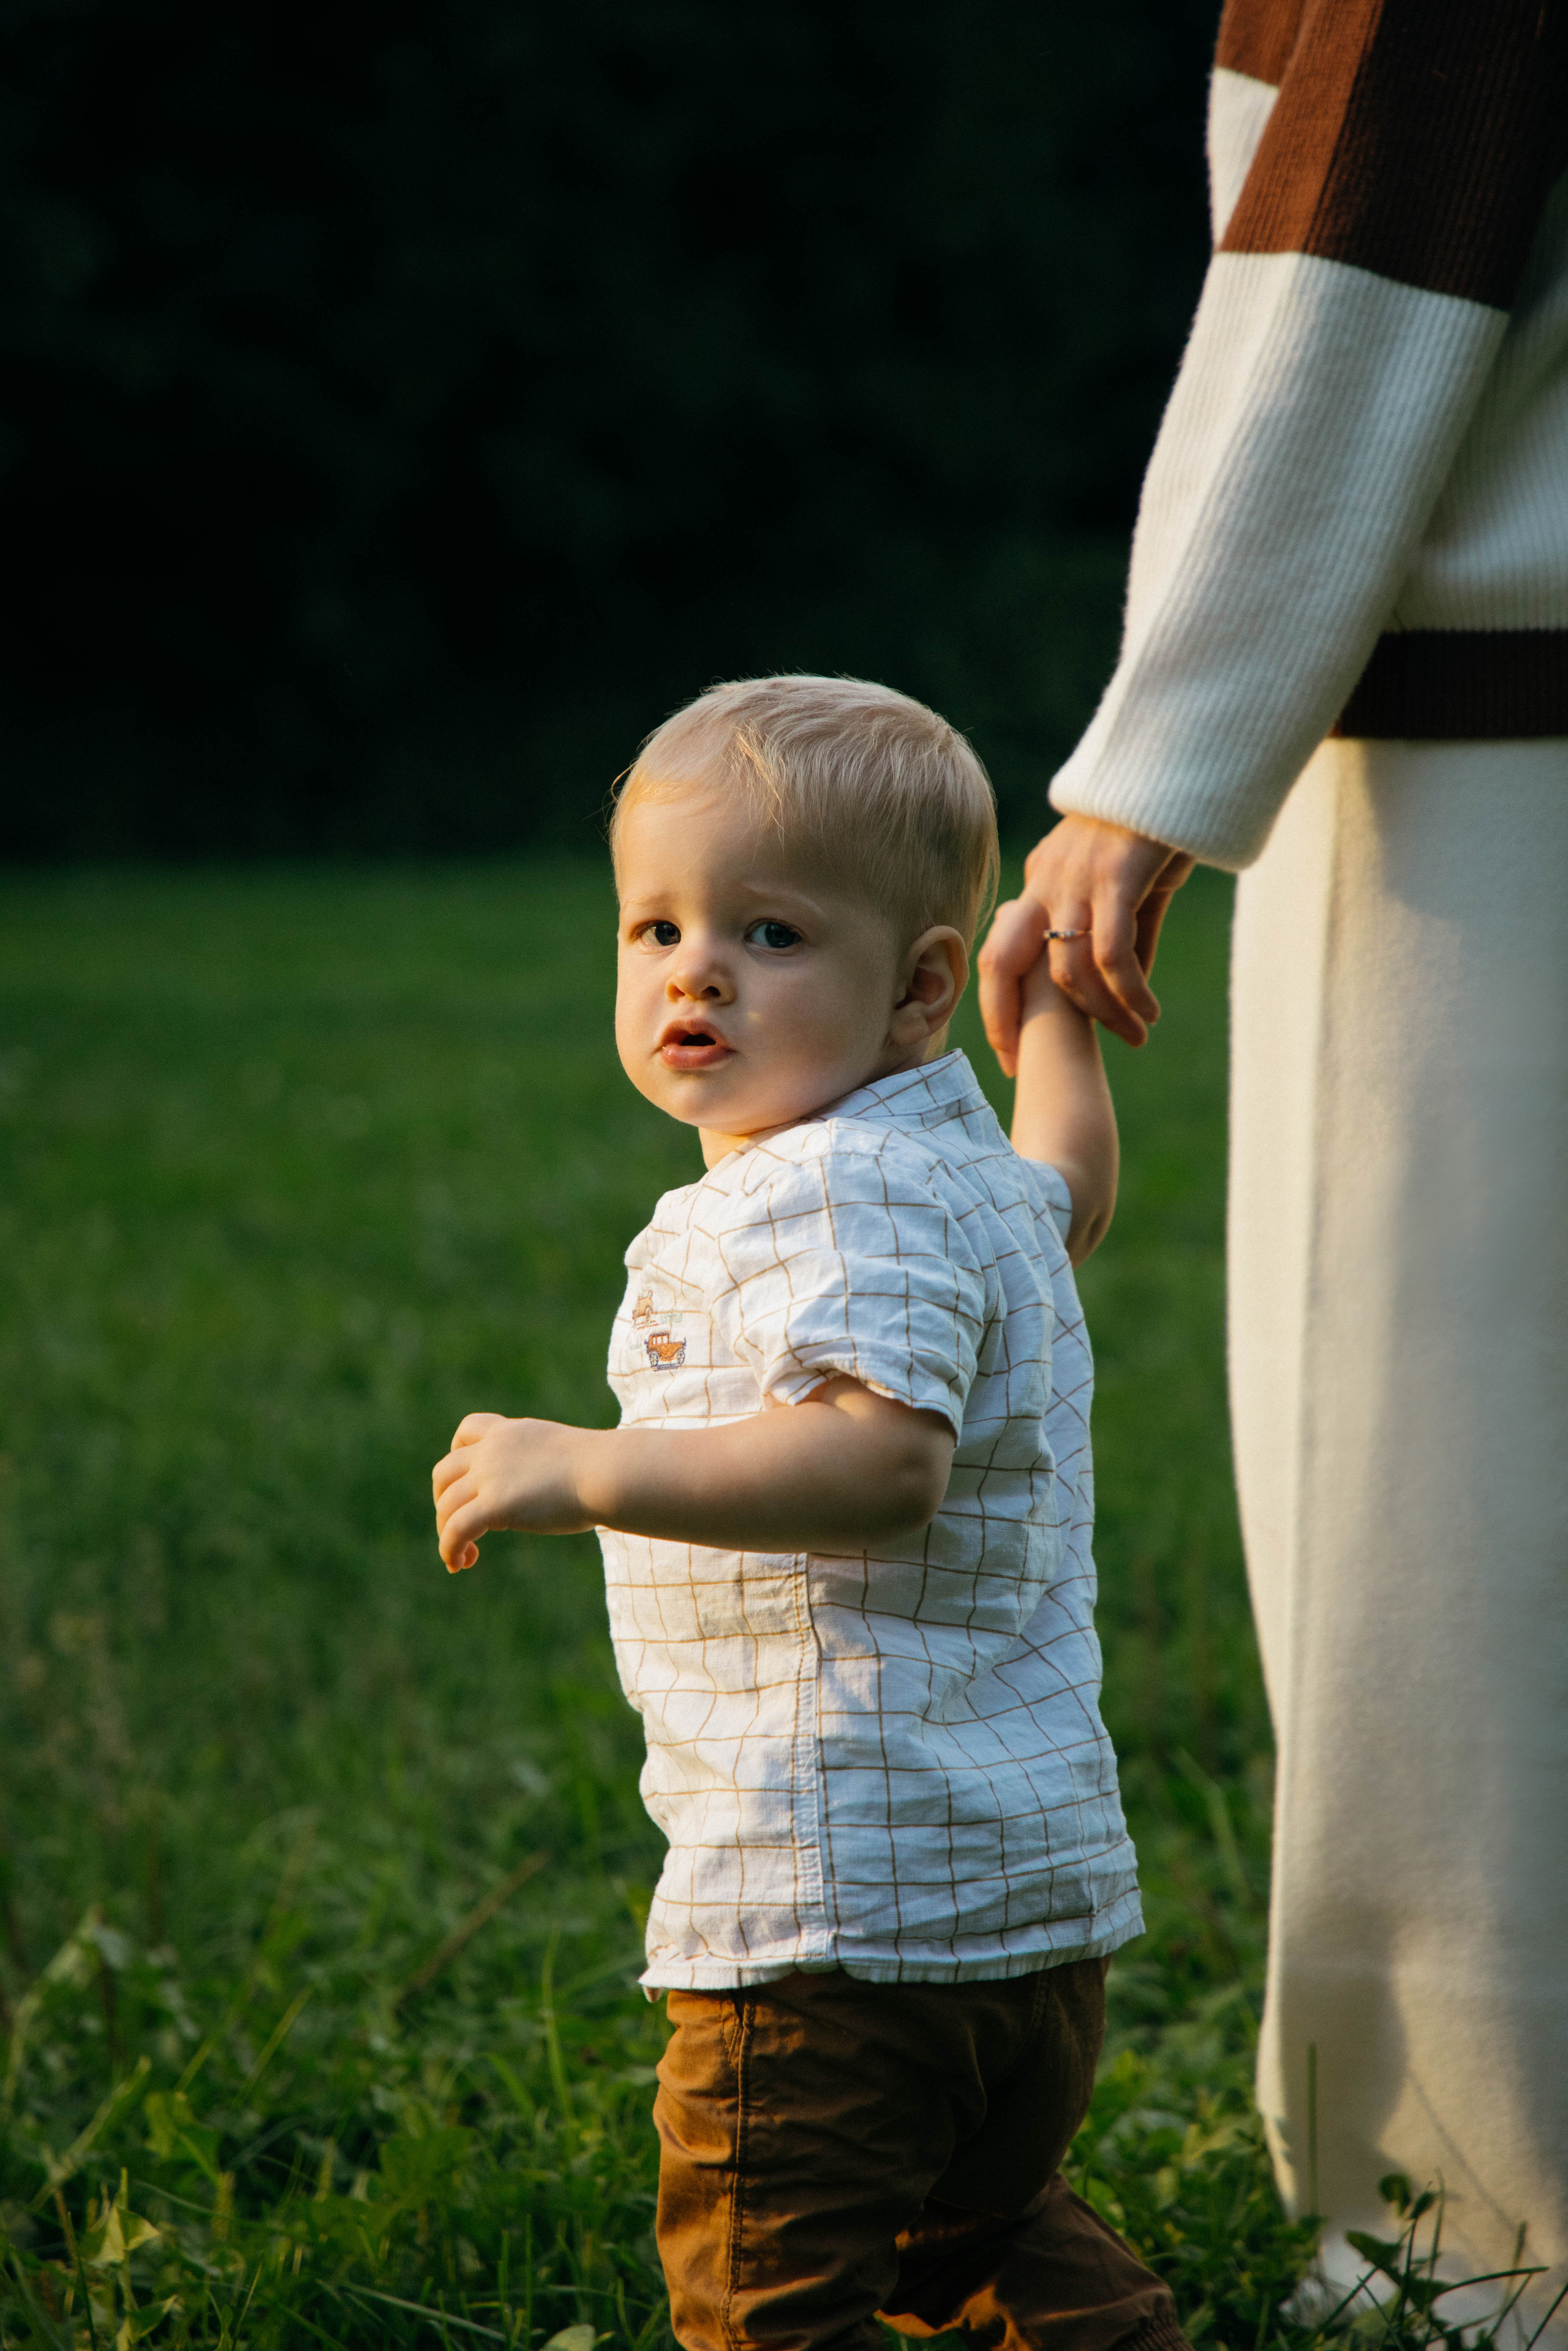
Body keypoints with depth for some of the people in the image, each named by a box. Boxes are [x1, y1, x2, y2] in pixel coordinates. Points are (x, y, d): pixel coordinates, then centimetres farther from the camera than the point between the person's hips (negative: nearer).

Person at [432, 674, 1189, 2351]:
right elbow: (1068, 1194, 38)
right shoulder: (973, 1171, 13)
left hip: (841, 1892, -11)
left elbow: (885, 1461, -34)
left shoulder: (841, 1199, -19)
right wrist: (1052, 1015, 51)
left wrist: (591, 1474, -35)